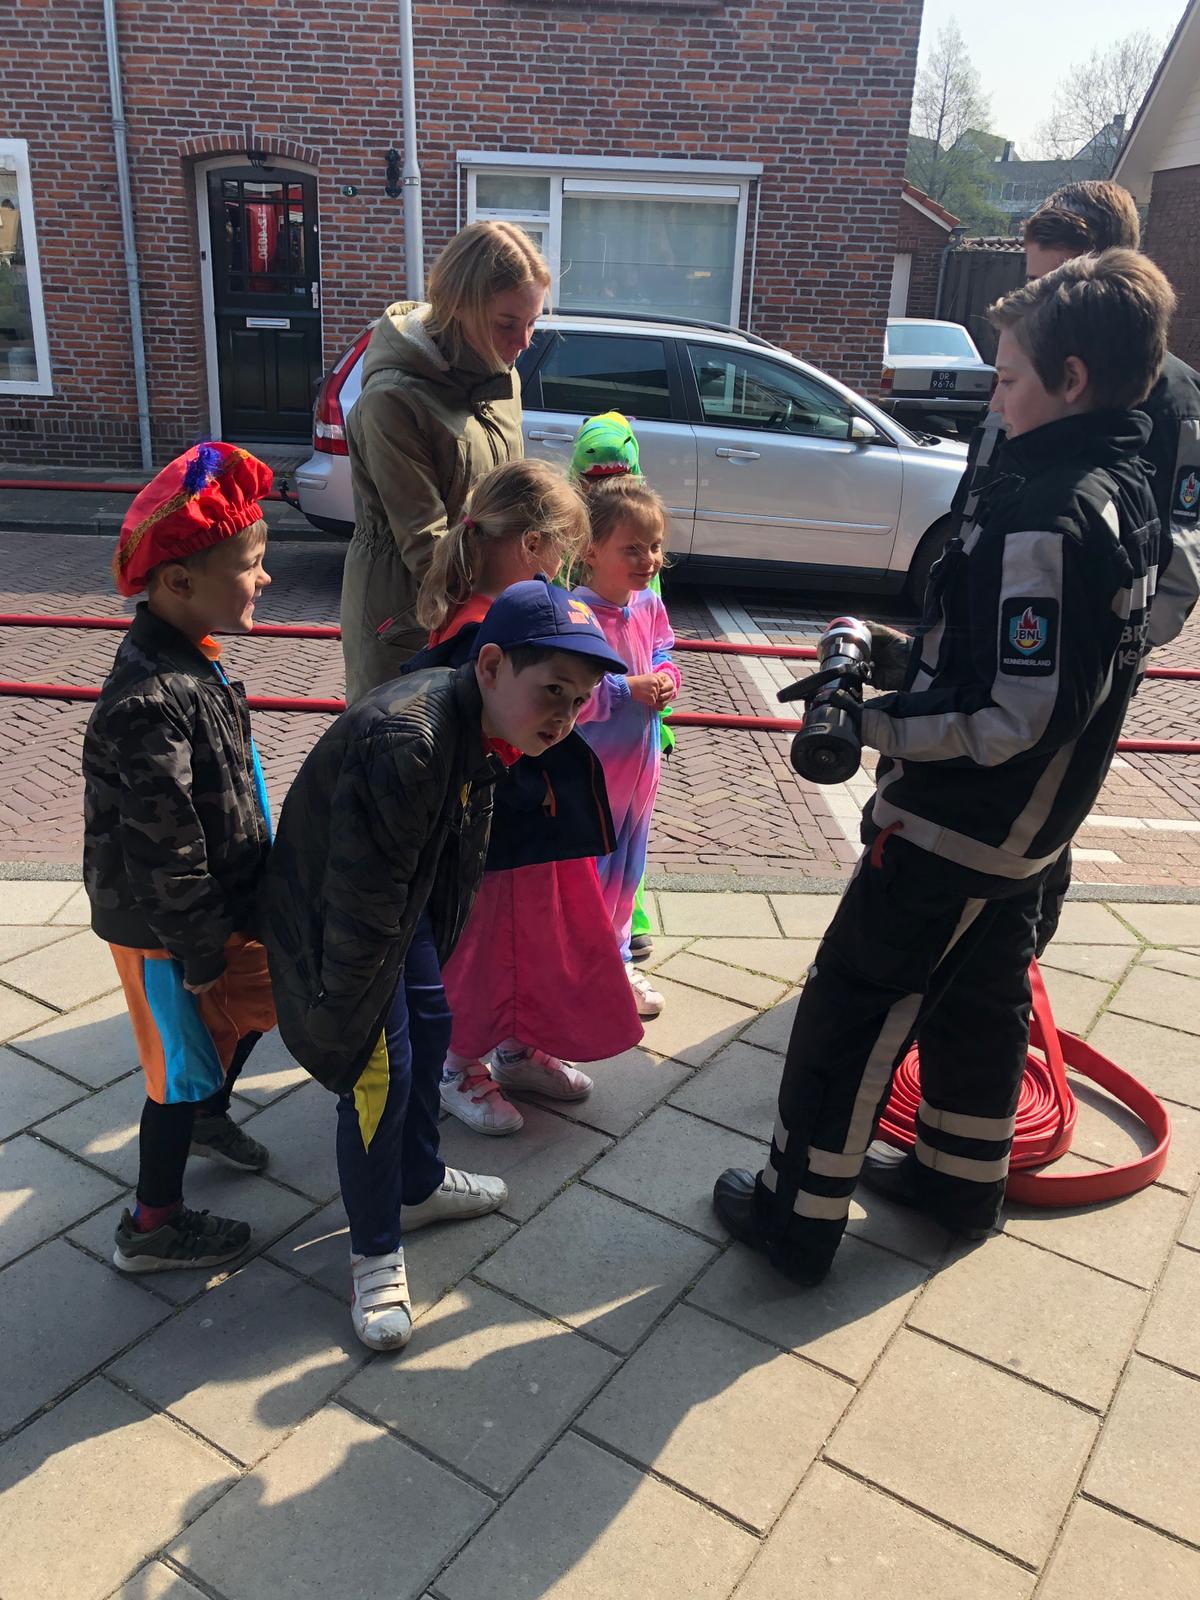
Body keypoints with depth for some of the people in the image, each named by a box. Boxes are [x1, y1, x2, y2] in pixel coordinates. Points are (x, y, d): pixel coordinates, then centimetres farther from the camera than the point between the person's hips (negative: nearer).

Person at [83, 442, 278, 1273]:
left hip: (221, 901, 9)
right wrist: (202, 955, -18)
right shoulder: (151, 702, -33)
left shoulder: (192, 661, 0)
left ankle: (207, 1117, 55)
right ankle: (153, 1226, 32)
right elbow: (163, 847, -28)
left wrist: (252, 900, 19)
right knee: (185, 1065, 9)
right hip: (167, 928, -9)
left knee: (256, 1003, 26)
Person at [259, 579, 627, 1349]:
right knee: (379, 1073, -2)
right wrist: (344, 1021, -20)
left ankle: (419, 1184, 42)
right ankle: (376, 1252, 20)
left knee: (429, 1028, 19)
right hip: (332, 915, -9)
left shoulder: (483, 724, -9)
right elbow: (362, 907, -30)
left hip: (407, 902, 9)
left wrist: (437, 943, 19)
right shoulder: (404, 742, -38)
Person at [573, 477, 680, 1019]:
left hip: (640, 762, 7)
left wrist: (665, 680, -9)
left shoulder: (650, 606, 1)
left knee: (625, 871, 21)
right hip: (587, 770, -7)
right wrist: (628, 690, -27)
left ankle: (615, 961, 39)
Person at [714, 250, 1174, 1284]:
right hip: (1025, 830, 9)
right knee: (980, 996, 23)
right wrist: (890, 651, 4)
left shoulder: (1047, 520, -26)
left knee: (850, 1010, 4)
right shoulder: (1121, 491, 5)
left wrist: (875, 723, -20)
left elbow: (1017, 722, -29)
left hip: (952, 829, -9)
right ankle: (964, 1178, 42)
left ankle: (798, 1215, 19)